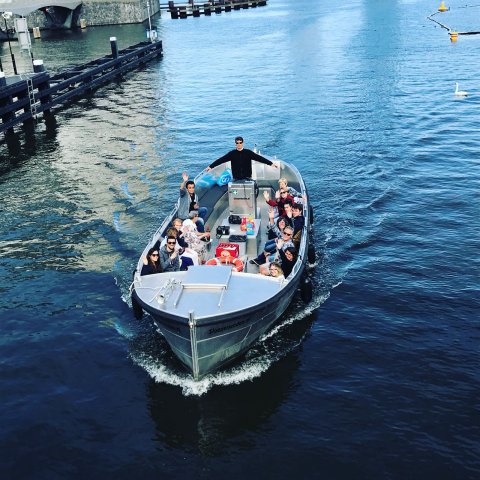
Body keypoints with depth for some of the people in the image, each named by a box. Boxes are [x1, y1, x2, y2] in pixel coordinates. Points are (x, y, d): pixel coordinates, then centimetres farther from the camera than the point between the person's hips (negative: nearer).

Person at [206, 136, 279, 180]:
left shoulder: (248, 152, -3)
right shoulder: (232, 153, -2)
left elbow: (259, 158, -7)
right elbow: (221, 160, -3)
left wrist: (271, 163, -13)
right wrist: (211, 166, -7)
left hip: (247, 178, 0)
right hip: (236, 179, 0)